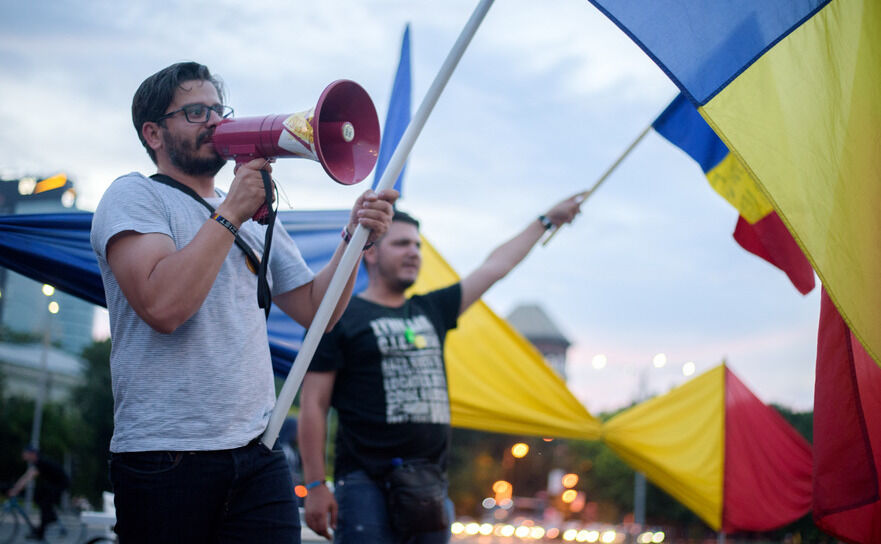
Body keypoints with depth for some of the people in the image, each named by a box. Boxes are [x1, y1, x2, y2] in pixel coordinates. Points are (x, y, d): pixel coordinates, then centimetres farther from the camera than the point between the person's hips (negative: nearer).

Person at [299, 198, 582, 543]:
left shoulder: (431, 310, 17)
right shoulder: (340, 318, 0)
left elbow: (496, 267, 26)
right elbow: (312, 405, -5)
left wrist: (547, 219, 34)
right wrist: (315, 486, -12)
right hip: (367, 486, -6)